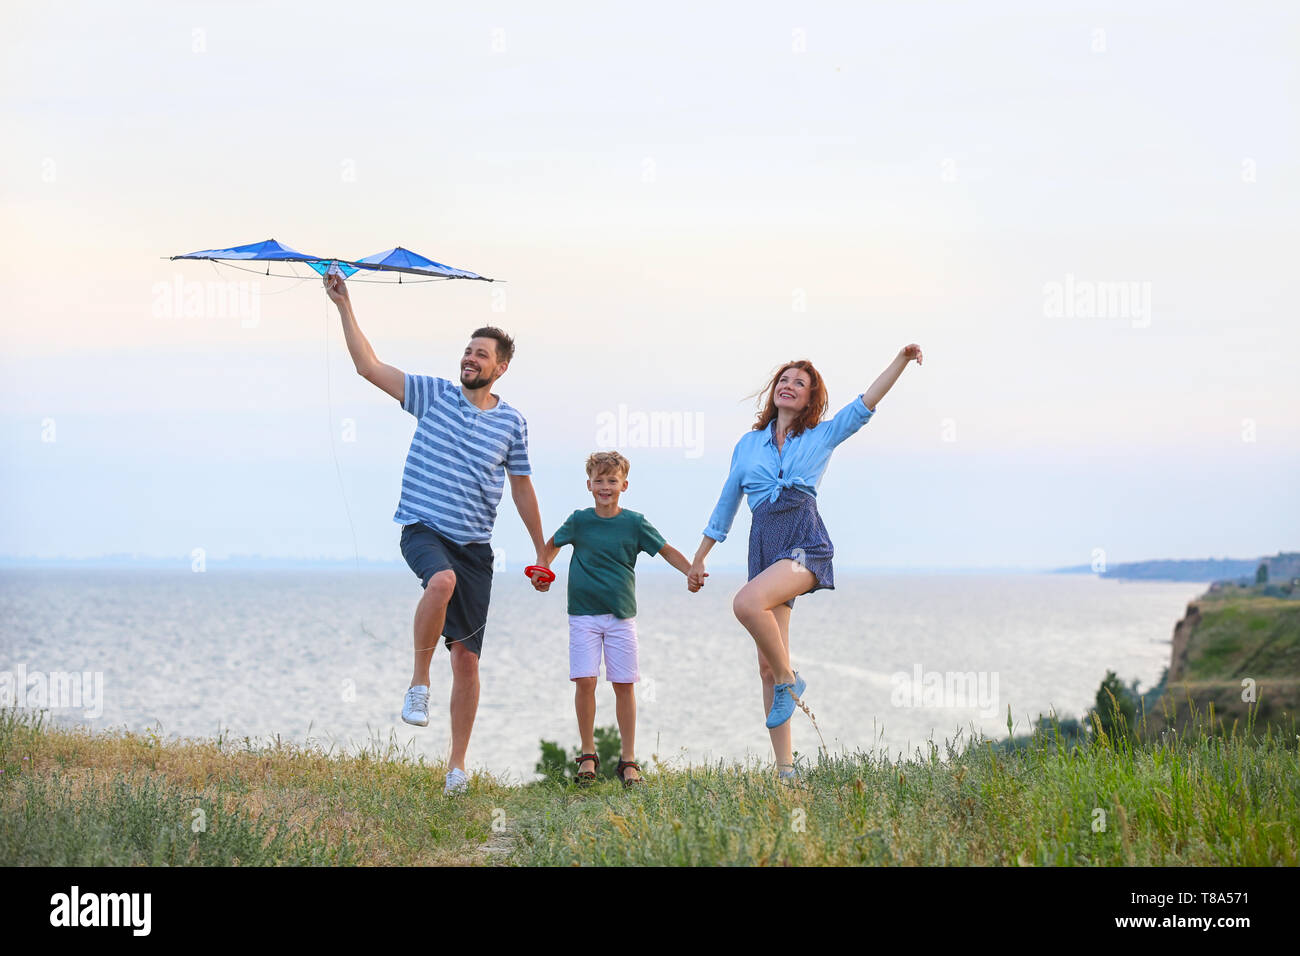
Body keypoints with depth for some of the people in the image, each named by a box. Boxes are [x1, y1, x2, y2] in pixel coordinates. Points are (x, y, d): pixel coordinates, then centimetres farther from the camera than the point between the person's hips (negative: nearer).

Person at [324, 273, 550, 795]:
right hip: (424, 530, -2)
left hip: (475, 545, 2)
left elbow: (522, 488, 16)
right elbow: (369, 366, -2)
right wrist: (344, 306, -8)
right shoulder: (434, 395, 2)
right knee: (442, 581, -39)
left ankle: (457, 764, 12)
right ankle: (418, 681, -21)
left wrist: (542, 552, 17)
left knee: (467, 659, 1)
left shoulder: (512, 422, 7)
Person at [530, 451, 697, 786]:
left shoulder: (634, 523, 0)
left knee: (624, 684, 0)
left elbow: (666, 550, 3)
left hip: (621, 614, 0)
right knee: (585, 681, -8)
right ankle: (588, 754, 7)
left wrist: (691, 572, -13)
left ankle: (628, 760, 8)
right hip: (584, 614, 0)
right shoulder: (579, 521, 3)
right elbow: (553, 544, 20)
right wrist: (543, 570, 4)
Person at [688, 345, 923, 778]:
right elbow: (726, 504, 24)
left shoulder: (822, 436, 11)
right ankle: (785, 770, 3)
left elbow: (866, 404, 0)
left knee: (747, 603, -33)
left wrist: (902, 360, -11)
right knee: (767, 666, -1)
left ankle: (789, 681, -9)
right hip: (764, 544, 4)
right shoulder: (748, 444, 18)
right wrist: (699, 558, 25)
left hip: (805, 542, -4)